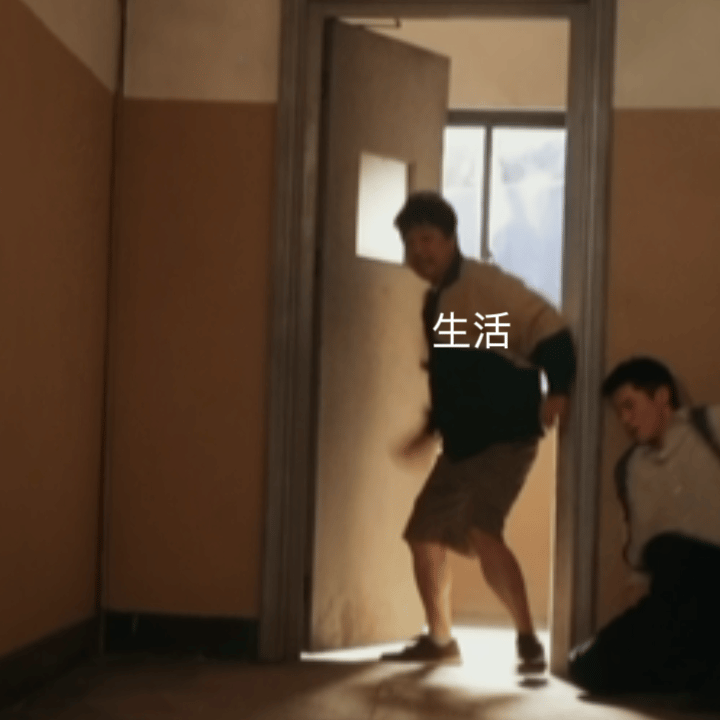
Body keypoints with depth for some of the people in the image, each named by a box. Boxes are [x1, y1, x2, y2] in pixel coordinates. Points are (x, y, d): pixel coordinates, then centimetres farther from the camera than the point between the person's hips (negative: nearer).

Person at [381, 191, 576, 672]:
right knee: (424, 534, 13)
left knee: (481, 532, -26)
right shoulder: (436, 302, 13)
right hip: (461, 444, 10)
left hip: (506, 437, -9)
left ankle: (529, 641, -13)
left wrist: (557, 391, -33)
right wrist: (431, 430, 23)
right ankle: (440, 640, 29)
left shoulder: (486, 284, -13)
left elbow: (548, 328, -21)